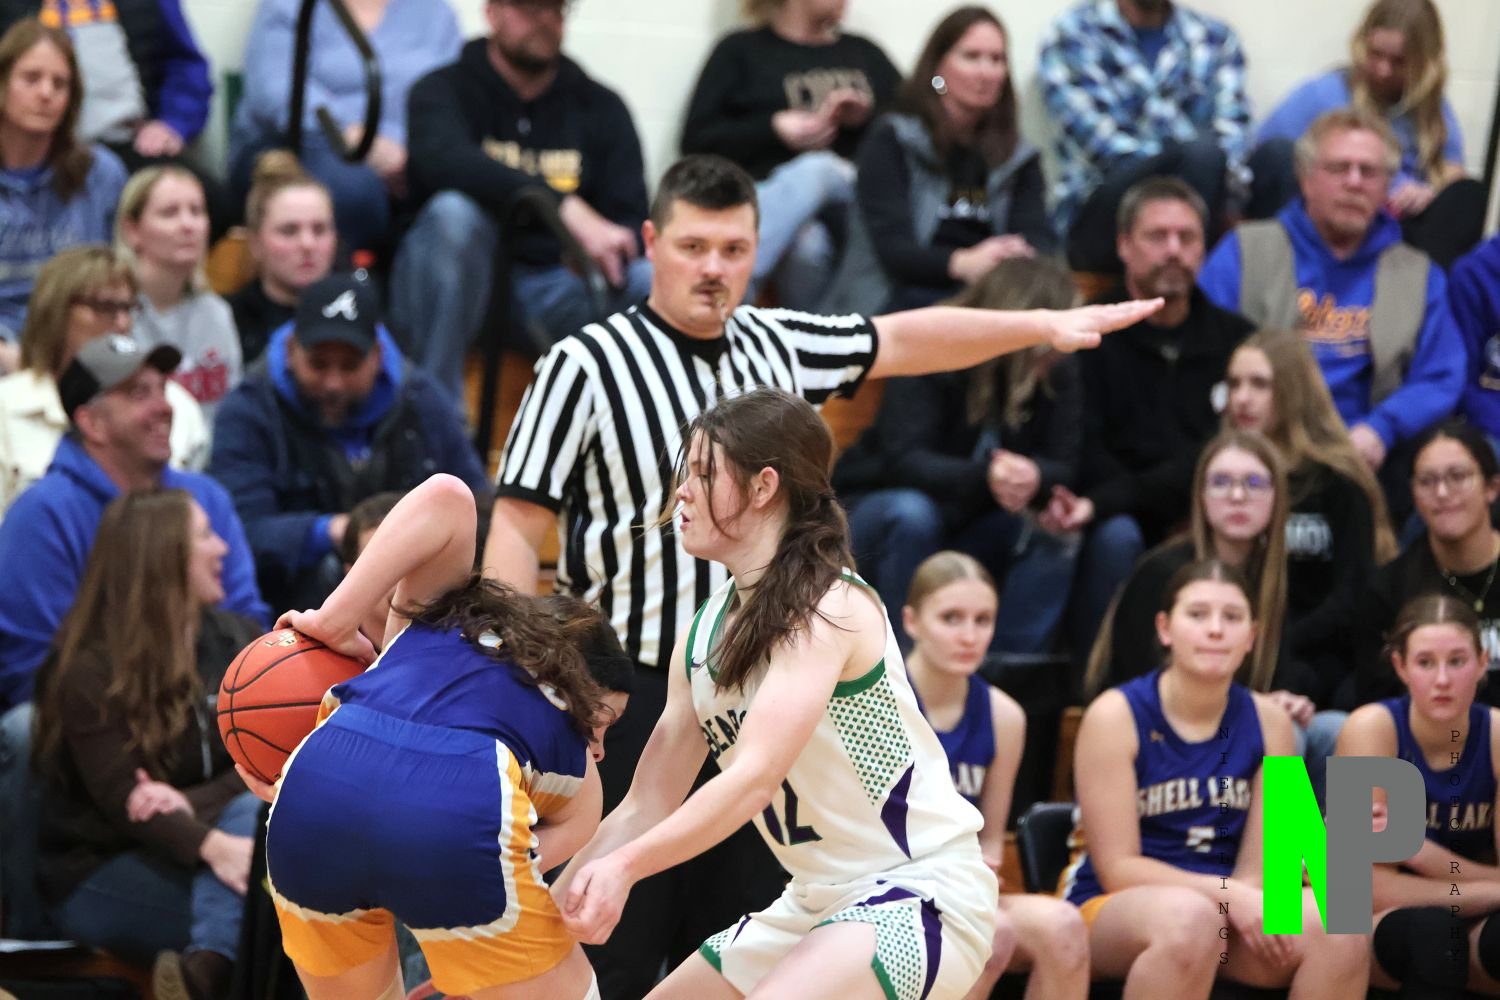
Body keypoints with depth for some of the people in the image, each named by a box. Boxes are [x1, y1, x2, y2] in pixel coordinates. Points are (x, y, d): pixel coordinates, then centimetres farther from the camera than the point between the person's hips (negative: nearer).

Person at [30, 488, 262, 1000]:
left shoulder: (238, 640, 8)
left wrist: (193, 803, -23)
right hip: (99, 872, -4)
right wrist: (212, 847, -42)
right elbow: (120, 798, -22)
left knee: (253, 813, -31)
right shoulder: (90, 671, -10)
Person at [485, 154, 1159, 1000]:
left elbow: (902, 340, 28)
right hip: (629, 700, -6)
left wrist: (1045, 325, 28)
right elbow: (518, 529, -7)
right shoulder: (587, 365, -5)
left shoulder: (775, 345, 12)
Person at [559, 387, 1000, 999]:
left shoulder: (828, 606, -16)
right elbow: (646, 807, 11)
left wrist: (623, 867, -37)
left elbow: (755, 779, -28)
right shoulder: (704, 636, 8)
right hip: (818, 902, 9)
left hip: (921, 895, -9)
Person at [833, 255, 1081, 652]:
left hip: (971, 529, 4)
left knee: (1059, 546, -23)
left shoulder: (1059, 373, -6)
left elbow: (1067, 467, -14)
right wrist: (984, 478, -50)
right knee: (912, 514, -38)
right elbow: (902, 459, -31)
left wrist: (1036, 478, -41)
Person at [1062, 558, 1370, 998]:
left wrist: (1246, 904, -21)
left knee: (1342, 932, -26)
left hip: (1231, 909, 4)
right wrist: (1230, 896, -20)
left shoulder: (1268, 722, 6)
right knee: (1188, 917, -40)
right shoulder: (1116, 716, -7)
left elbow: (1257, 870, 3)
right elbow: (1118, 867, -10)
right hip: (1111, 911, -4)